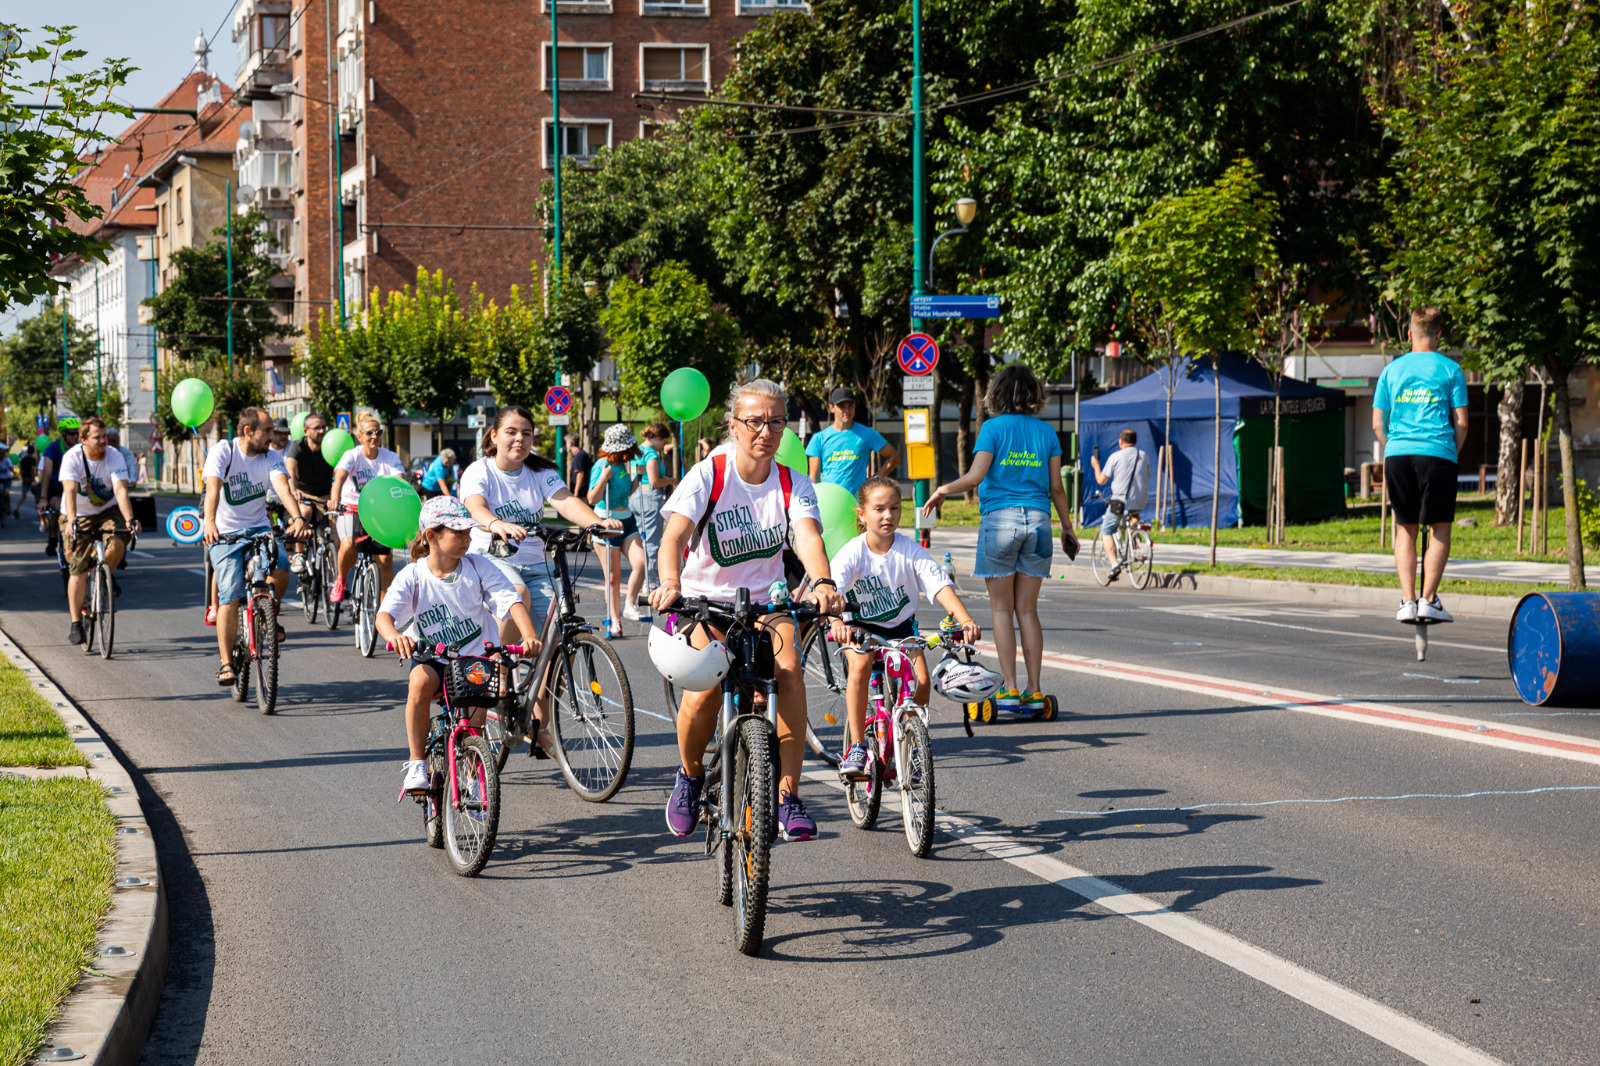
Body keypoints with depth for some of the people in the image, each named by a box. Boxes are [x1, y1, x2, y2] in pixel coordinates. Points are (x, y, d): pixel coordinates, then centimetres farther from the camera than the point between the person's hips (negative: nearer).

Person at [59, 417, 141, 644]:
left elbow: (121, 490, -27)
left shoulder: (114, 456, -16)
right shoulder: (72, 457, -20)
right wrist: (71, 521, -48)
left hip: (107, 511, 1)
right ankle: (76, 624, 0)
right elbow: (70, 491, -32)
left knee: (118, 541, -30)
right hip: (79, 516, -1)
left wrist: (129, 519, -42)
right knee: (78, 569, -7)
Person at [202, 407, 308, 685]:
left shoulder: (271, 457, -3)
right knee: (230, 597, -13)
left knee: (281, 571, -26)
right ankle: (226, 663, -4)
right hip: (225, 532, -2)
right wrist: (209, 522, -44)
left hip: (259, 529, 3)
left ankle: (270, 617, 5)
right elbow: (213, 487, -26)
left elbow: (282, 487, -20)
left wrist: (297, 518, -39)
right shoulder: (223, 451, -11)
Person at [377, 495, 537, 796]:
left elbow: (511, 601, -13)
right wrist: (395, 636, -45)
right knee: (420, 683, -33)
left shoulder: (479, 567, -4)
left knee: (475, 720, -22)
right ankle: (416, 765, -23)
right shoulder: (412, 576, -7)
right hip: (432, 658, -1)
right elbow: (385, 614, -20)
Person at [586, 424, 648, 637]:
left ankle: (628, 606, 3)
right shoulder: (603, 465, -13)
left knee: (640, 562, -13)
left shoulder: (622, 464, 9)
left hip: (626, 520, 6)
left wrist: (637, 477, 9)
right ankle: (614, 621, 8)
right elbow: (592, 499, -18)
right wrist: (604, 477, -27)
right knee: (613, 576, -1)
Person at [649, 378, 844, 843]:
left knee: (788, 671, -28)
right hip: (704, 601, -2)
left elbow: (808, 536, -23)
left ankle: (787, 797, -21)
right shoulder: (707, 475, -12)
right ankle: (690, 775, 6)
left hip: (766, 602, 2)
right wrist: (670, 582, -48)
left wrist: (822, 582, -45)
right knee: (706, 690, -26)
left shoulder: (793, 484, -4)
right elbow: (675, 534, -26)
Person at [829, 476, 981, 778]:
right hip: (861, 625, -2)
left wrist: (966, 620, -41)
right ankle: (857, 747, -19)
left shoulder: (910, 550, -16)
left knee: (920, 680, -19)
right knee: (859, 667, -31)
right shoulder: (852, 553, -21)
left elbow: (940, 586, -25)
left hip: (901, 625, 2)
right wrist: (837, 622, -57)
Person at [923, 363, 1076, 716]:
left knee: (1002, 609, 2)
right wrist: (1067, 528, 18)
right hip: (1037, 521, 3)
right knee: (1027, 610, 8)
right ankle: (1034, 692, 5)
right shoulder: (1046, 431, 8)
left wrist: (942, 491, 5)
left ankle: (1010, 690, -3)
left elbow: (975, 476, -11)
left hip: (999, 519, -3)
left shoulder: (994, 428, -2)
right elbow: (1056, 487, 8)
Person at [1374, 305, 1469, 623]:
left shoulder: (1391, 370, 13)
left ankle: (1407, 600, 0)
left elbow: (1378, 424, 11)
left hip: (1397, 454, 3)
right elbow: (1461, 423, 1)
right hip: (1437, 454, -3)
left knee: (1405, 528, 9)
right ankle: (1428, 600, -3)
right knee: (1441, 527, 5)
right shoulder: (1450, 369, 5)